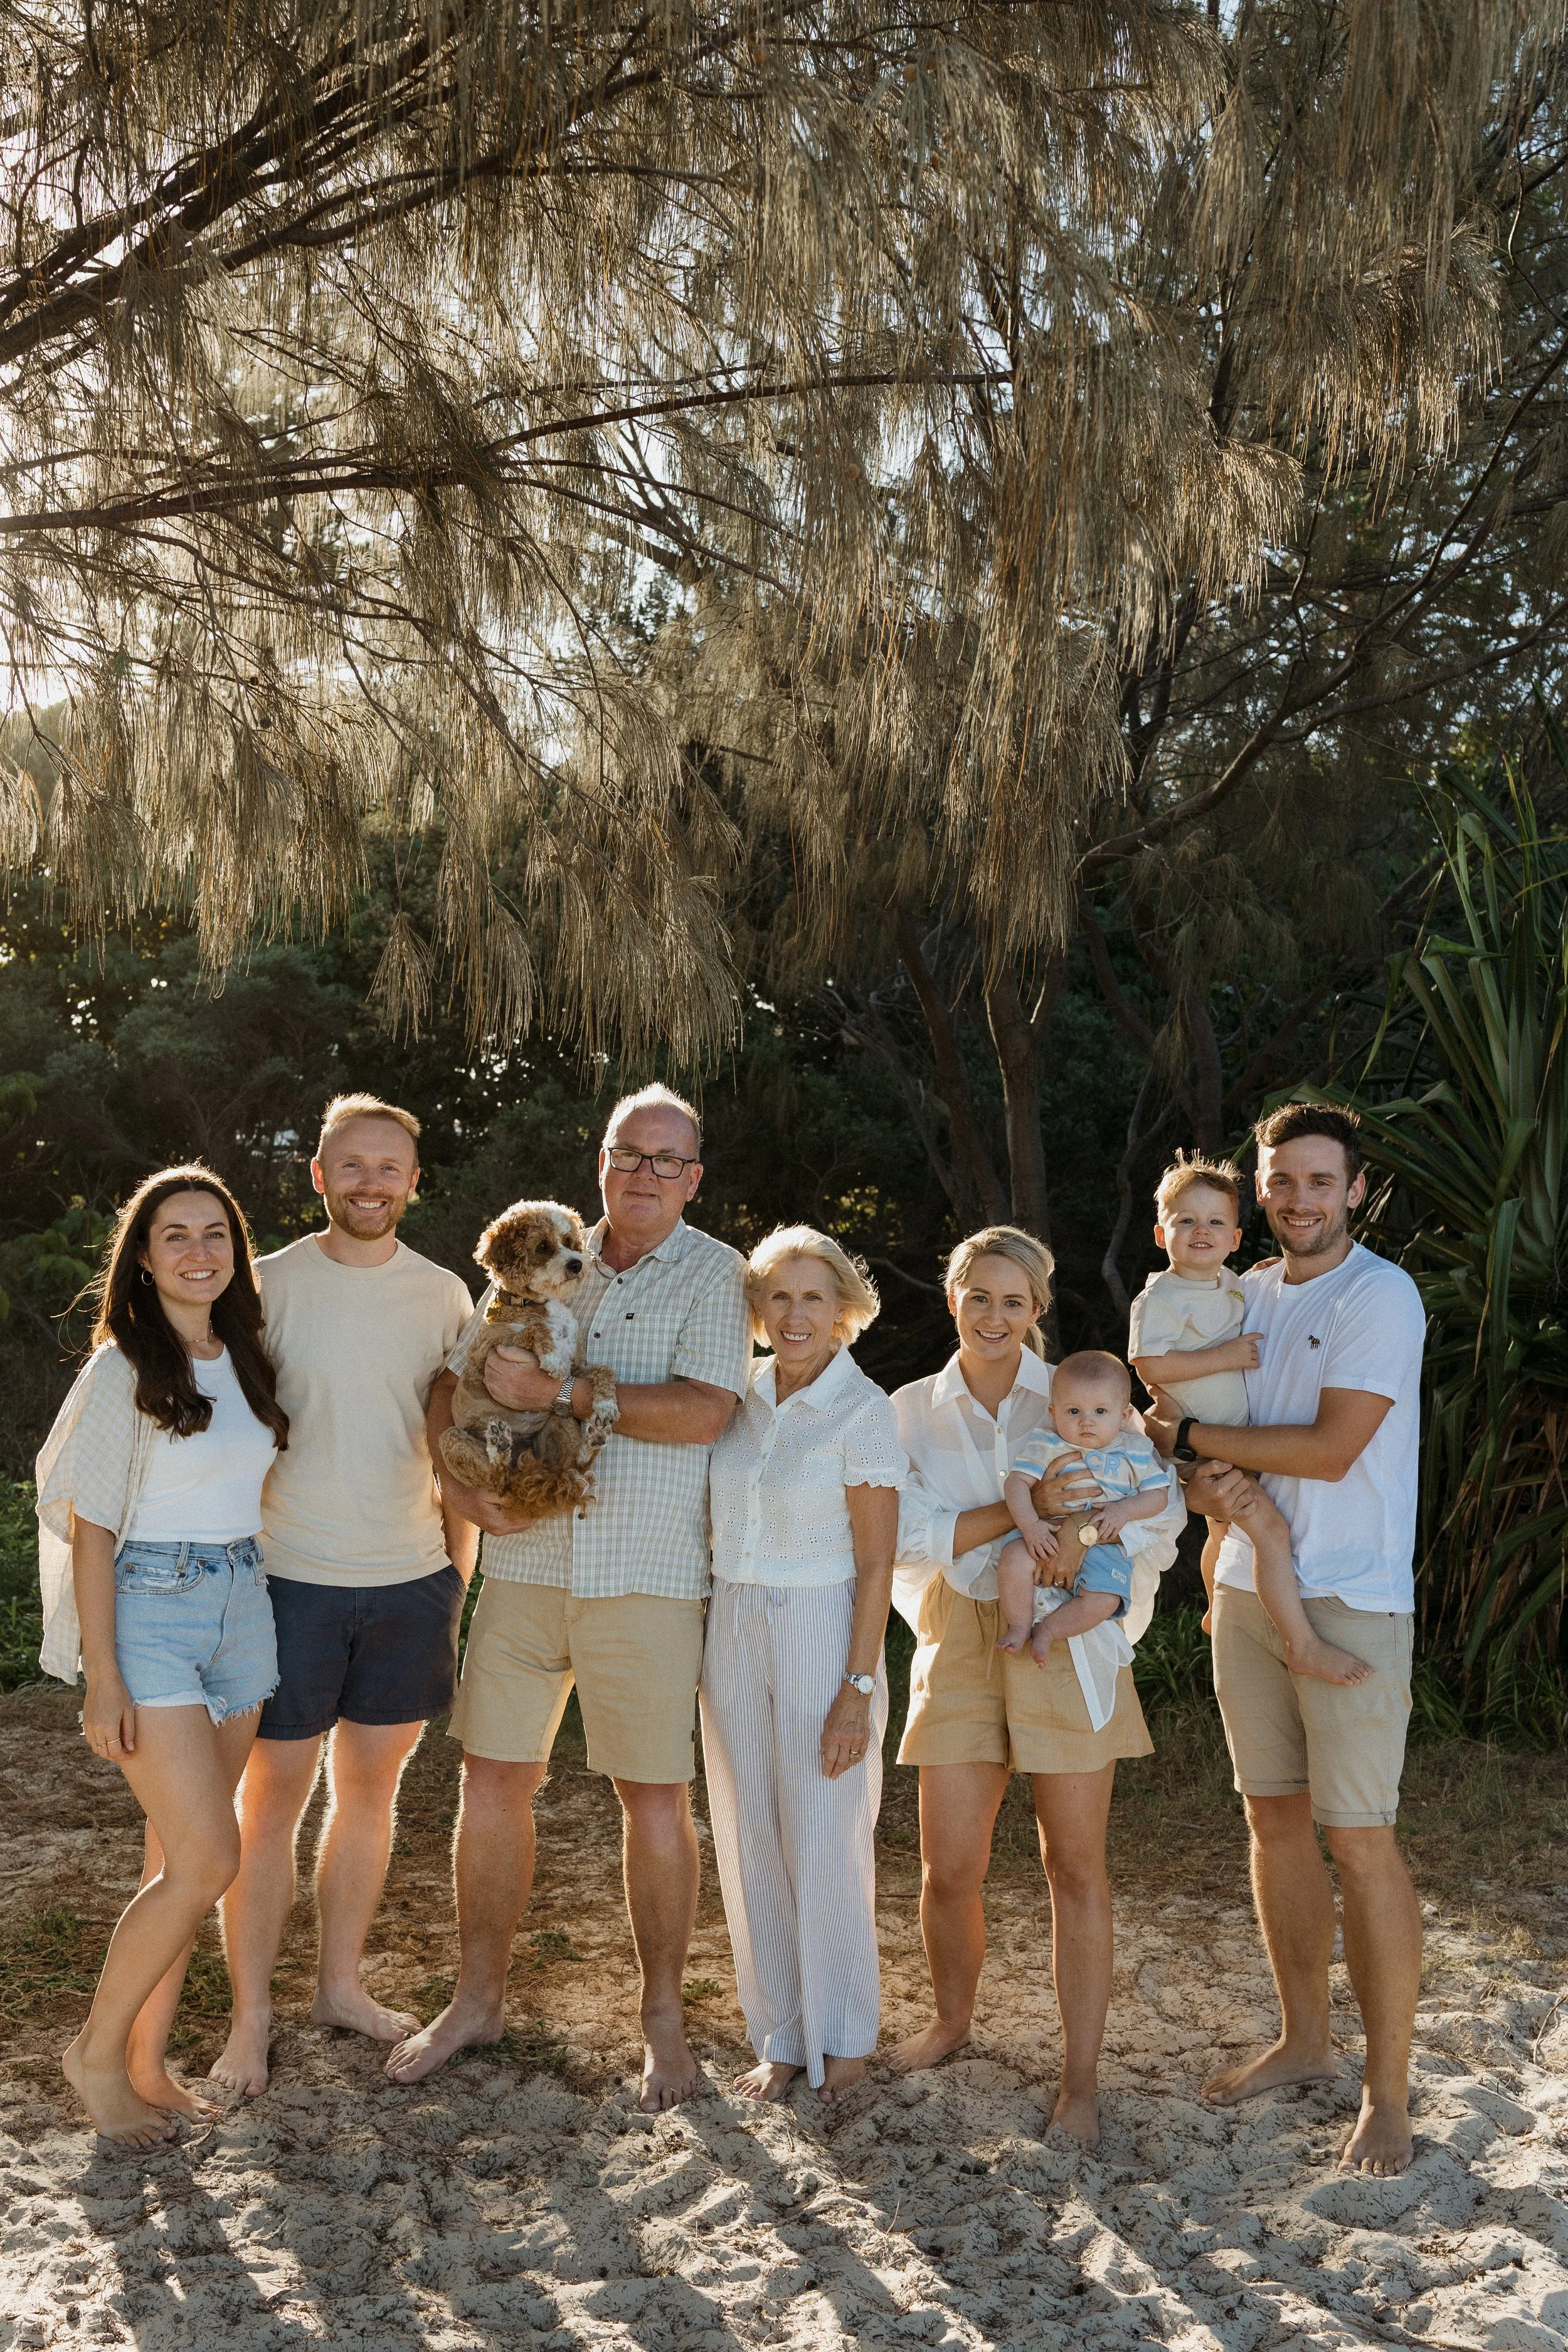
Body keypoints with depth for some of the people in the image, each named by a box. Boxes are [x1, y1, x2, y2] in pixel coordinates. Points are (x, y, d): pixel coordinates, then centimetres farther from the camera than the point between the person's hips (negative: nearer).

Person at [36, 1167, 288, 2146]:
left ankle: (147, 2062, 22)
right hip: (150, 1613, -6)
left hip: (241, 1612, 6)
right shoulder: (124, 1370, -9)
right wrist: (102, 1677, -14)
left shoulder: (246, 1362, 9)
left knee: (181, 1854, 10)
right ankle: (97, 2053, 9)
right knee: (209, 1860, -11)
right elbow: (91, 1528, -10)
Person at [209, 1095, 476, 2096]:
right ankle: (252, 2015, 14)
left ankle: (342, 1984, 28)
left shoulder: (443, 1295, 5)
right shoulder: (270, 1285, -4)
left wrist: (459, 1573, 9)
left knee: (371, 1789, 13)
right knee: (272, 1798, 2)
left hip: (412, 1583, 3)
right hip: (292, 1581, -3)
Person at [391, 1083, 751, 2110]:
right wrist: (464, 1482, -3)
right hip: (525, 1562, 4)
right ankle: (480, 1996, 25)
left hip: (648, 1575, -4)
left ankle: (664, 2015, 20)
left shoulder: (714, 1274, -3)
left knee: (655, 1796, 3)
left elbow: (701, 1412, -16)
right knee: (493, 1778, 8)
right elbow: (453, 1386, 15)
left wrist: (557, 1392, -18)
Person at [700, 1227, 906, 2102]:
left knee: (825, 1843, 1)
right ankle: (781, 2037, 23)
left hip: (823, 1634, -5)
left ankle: (845, 2037, 21)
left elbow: (876, 1561, -11)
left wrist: (858, 1687, -14)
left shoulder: (864, 1412, -10)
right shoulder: (743, 1397, 5)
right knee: (752, 1842, 9)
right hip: (734, 1634, 5)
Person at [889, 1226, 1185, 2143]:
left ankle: (1082, 2077, 14)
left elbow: (1161, 1502, 1)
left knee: (1076, 1865, 2)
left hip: (1067, 1638, -1)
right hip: (961, 1643, 1)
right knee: (949, 1868, 2)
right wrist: (1025, 1510, -19)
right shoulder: (911, 1412, 5)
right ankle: (953, 2020, 31)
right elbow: (912, 1535, -7)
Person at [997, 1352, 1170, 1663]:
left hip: (1105, 1544, 0)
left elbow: (1159, 1495, 3)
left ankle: (1047, 1629, -2)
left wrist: (1124, 1511, -16)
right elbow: (1017, 1482, -8)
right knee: (1013, 1558, -31)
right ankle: (1019, 1625, -8)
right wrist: (1030, 1524, -24)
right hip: (1046, 1534, 0)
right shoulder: (1046, 1443, -2)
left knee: (1103, 1601, -26)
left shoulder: (1136, 1451, 2)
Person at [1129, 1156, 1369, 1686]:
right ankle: (1303, 1646, -13)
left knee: (1224, 1528, 26)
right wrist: (1223, 1356, -24)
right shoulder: (1159, 1298, -17)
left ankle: (1216, 1613, 49)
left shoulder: (1234, 1285, 7)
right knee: (1270, 1528, -18)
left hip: (1239, 1437, 9)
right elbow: (1149, 1365, -25)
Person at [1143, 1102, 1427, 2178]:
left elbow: (1332, 1449, -18)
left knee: (1361, 1841, -5)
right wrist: (1223, 1476, -4)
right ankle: (1306, 2040, 27)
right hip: (1247, 1589, 7)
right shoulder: (1246, 1295, 11)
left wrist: (1190, 1435, -9)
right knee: (1275, 1818, 12)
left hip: (1352, 1602, -7)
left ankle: (1388, 2089, 6)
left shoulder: (1381, 1296, -11)